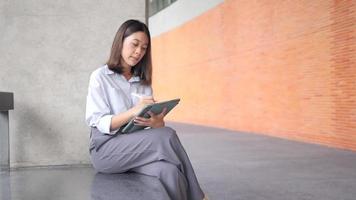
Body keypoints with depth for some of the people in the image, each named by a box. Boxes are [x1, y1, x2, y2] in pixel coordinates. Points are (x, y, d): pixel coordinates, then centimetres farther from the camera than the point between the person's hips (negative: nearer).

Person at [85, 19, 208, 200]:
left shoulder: (143, 82, 15)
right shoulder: (100, 77, 1)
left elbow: (155, 122, 5)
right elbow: (98, 123, -9)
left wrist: (157, 122, -20)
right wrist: (132, 112, -25)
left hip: (138, 148, 4)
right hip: (106, 150, -4)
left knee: (170, 172, -31)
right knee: (167, 136, -27)